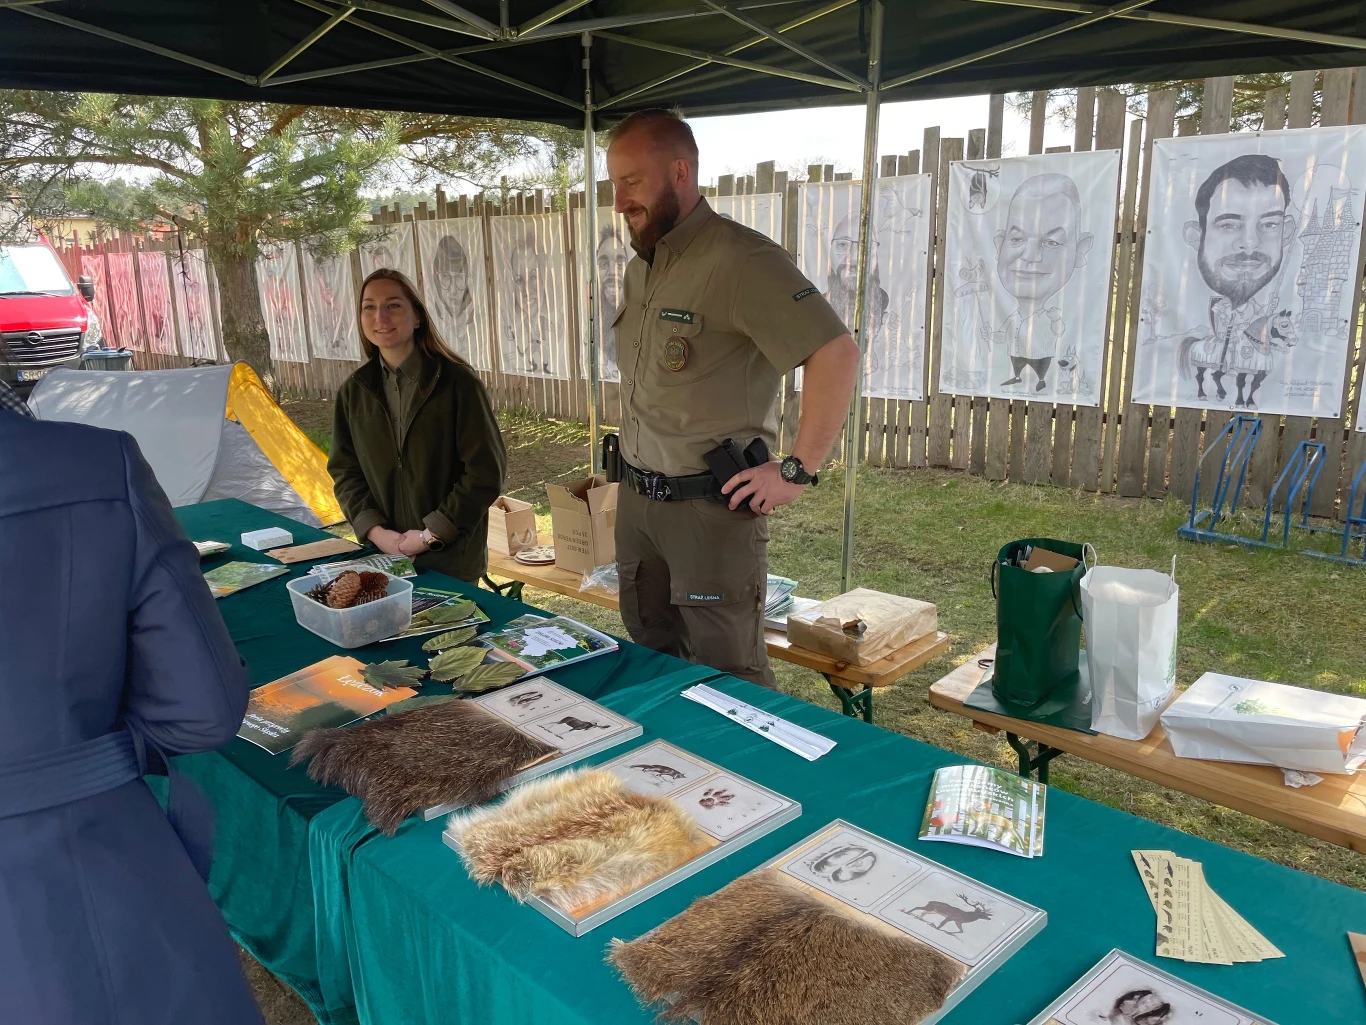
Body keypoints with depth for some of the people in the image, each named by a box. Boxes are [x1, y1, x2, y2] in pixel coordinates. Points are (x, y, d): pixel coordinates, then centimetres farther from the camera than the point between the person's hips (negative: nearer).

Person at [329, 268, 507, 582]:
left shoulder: (458, 382, -10)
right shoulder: (354, 391, 4)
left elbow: (486, 471, -12)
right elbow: (345, 470, 7)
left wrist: (432, 534, -13)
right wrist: (376, 531, -8)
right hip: (381, 555, 4)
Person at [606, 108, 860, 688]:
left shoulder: (739, 259, -17)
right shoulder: (640, 269, 12)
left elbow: (837, 354, -23)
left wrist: (797, 471, -20)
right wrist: (633, 470, 16)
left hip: (711, 506, -8)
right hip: (636, 502, 8)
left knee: (726, 678, 3)